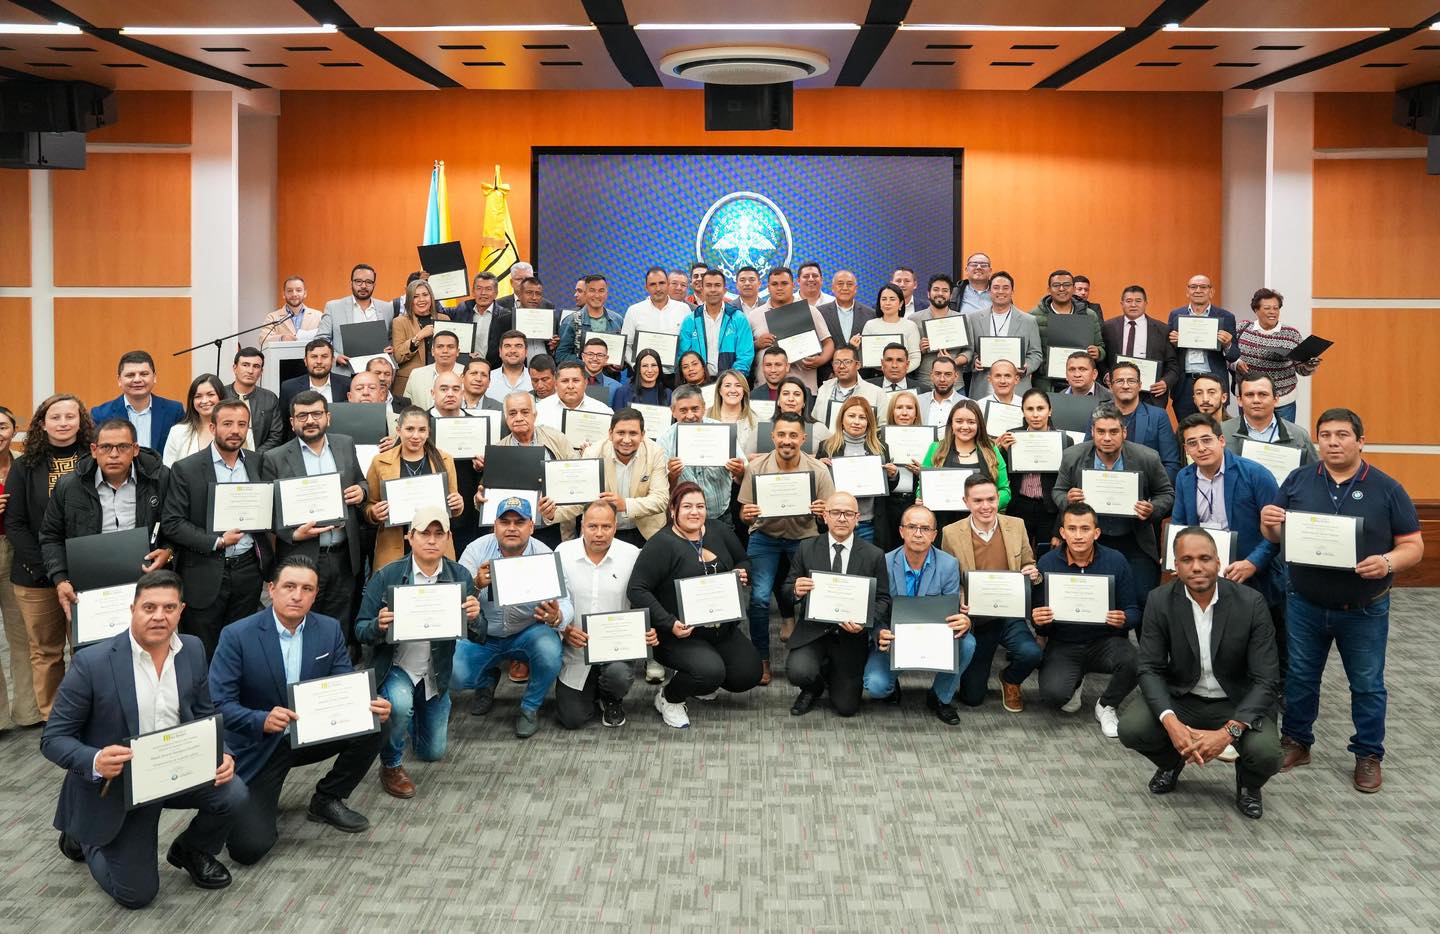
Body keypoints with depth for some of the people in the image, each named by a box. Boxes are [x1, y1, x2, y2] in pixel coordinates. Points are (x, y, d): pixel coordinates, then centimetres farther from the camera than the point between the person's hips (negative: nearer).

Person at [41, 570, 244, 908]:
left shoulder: (193, 649, -6)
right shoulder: (92, 662, -21)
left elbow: (205, 716, 5)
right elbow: (53, 739, -15)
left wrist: (222, 755, -16)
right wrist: (95, 762, -36)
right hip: (116, 783, -4)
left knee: (232, 793, -23)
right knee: (137, 893, -3)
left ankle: (191, 851, 11)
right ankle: (85, 837, 28)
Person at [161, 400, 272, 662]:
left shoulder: (257, 463, 6)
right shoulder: (186, 469, -6)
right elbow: (171, 523, -9)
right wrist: (217, 542, -15)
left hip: (248, 569, 3)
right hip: (205, 574, -3)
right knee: (202, 657, 5)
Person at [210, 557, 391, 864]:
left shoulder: (330, 630, -4)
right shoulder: (237, 636, -17)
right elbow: (218, 703, -20)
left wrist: (372, 706, -26)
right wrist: (262, 720, -39)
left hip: (313, 733, 5)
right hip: (258, 745, -4)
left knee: (373, 724, -19)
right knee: (249, 847, -19)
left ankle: (327, 801, 4)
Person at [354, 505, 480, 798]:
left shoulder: (460, 576, -9)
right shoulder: (386, 576, -15)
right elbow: (361, 631, -12)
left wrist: (474, 617, -29)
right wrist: (378, 626, -34)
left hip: (436, 674, 3)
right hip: (396, 667, -3)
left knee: (433, 753, 12)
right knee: (399, 704, -36)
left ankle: (414, 715, 46)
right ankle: (391, 765, -6)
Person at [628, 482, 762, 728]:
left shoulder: (719, 531, 4)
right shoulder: (662, 544, -14)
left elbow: (743, 561, 20)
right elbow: (637, 589, -18)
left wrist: (742, 573, -5)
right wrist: (670, 624, -26)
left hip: (723, 629, 7)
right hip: (681, 633, -6)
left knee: (749, 675, -4)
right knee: (711, 671, -28)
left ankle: (699, 682, 25)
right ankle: (668, 698, 4)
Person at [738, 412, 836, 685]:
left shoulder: (818, 470, -12)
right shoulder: (756, 468, -11)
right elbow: (745, 514, -4)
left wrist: (823, 512, -29)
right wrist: (746, 515, -28)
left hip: (804, 537, 0)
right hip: (765, 537, 0)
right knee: (759, 597, -14)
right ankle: (762, 659, 5)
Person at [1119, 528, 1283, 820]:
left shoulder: (1250, 603, -17)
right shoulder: (1160, 602, -12)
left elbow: (1266, 681, -17)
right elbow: (1150, 669, -11)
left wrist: (1229, 731, -32)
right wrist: (1171, 722, -31)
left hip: (1236, 704, -1)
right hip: (1180, 699, 2)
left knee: (1265, 753, -30)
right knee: (1131, 728, -25)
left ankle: (1248, 783, 10)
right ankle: (1171, 761, 13)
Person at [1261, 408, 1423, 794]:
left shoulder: (1387, 489, -6)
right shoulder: (1297, 481, 0)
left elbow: (1413, 546, -4)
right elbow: (1278, 536, 5)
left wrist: (1388, 563, -26)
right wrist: (1269, 524, -19)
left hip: (1365, 611, -2)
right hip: (1305, 606, 2)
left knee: (1367, 685, 11)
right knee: (1299, 678, 14)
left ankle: (1369, 755, 27)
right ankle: (1296, 743, 31)